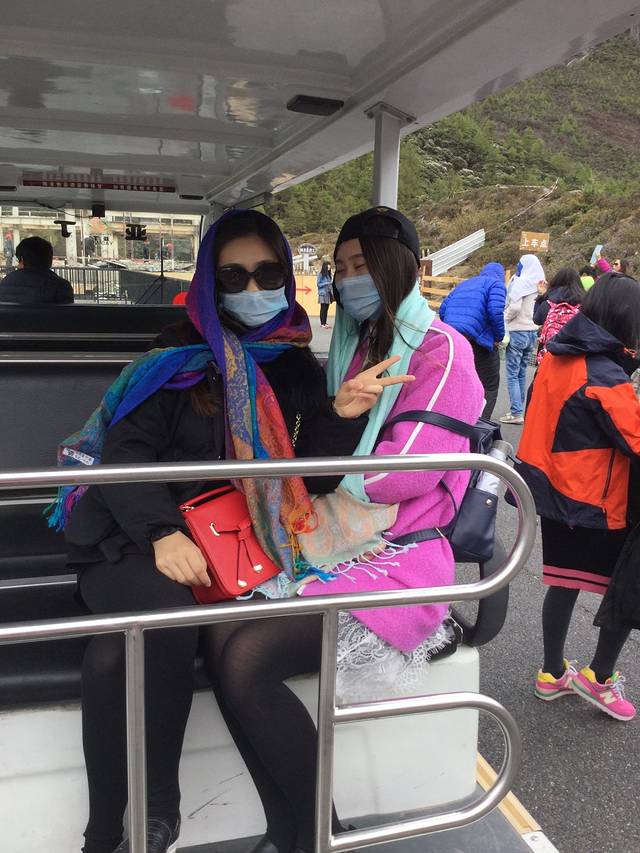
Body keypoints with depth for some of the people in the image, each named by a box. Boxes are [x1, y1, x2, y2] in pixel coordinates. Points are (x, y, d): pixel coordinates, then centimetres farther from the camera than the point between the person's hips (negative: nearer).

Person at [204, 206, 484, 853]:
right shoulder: (352, 347, 18)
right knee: (222, 635, -18)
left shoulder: (440, 351, -4)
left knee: (246, 659, -23)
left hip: (398, 559, -7)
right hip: (332, 547, 7)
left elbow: (405, 473, -14)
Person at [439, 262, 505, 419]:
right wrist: (499, 337, -3)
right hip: (477, 341, -6)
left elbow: (443, 309, 16)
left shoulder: (463, 284, 24)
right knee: (489, 388, 3)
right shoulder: (496, 284, 4)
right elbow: (496, 311, -14)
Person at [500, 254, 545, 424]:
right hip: (532, 332, 7)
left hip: (517, 332, -7)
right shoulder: (538, 285, 9)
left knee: (512, 375, -2)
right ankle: (519, 409, 19)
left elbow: (515, 307, -19)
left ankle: (516, 413, -4)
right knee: (521, 373, 15)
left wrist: (504, 320, -4)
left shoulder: (520, 282, -11)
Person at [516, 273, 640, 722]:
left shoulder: (559, 357, 2)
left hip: (555, 492, 8)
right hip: (597, 505, -8)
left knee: (564, 582, 18)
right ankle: (600, 677, 21)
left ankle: (553, 673, 31)